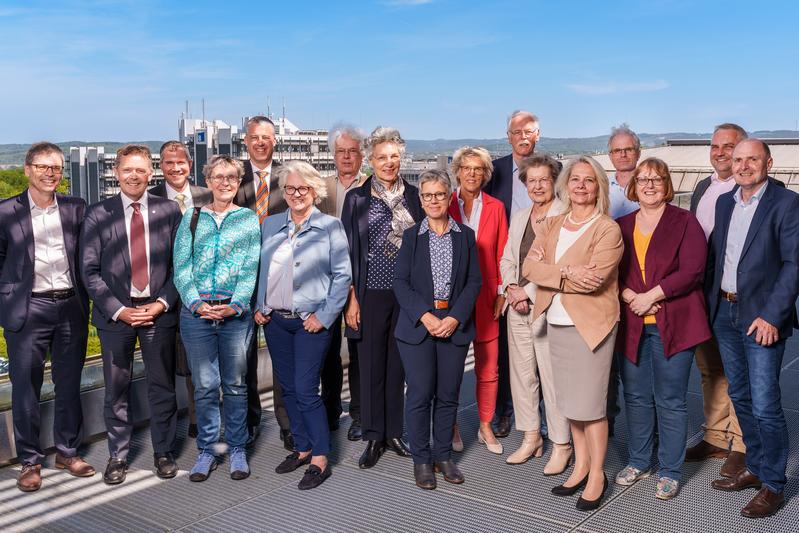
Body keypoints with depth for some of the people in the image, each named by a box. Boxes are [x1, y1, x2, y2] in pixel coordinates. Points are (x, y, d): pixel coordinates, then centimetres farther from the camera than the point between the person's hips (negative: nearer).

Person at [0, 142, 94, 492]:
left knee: (70, 384, 12)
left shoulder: (76, 208, 5)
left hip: (71, 307, 2)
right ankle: (30, 460, 17)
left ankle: (67, 451, 26)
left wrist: (82, 295, 1)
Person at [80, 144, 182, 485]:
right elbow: (89, 270, -2)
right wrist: (118, 310, -10)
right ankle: (117, 456, 24)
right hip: (115, 313, 0)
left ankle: (164, 452, 25)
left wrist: (162, 303, -9)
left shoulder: (169, 211, 2)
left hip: (159, 312, 0)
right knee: (116, 389, 8)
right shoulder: (98, 214, 0)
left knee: (163, 387, 8)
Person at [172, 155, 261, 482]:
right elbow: (181, 267, 3)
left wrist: (235, 305, -14)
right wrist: (197, 303, -11)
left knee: (235, 384, 7)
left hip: (236, 312, -1)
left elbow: (251, 268, -1)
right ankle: (206, 451, 19)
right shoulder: (192, 218, 9)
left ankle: (237, 449, 20)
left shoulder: (249, 219, 7)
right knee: (204, 385, 6)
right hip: (196, 311, 1)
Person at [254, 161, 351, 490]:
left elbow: (342, 275, -5)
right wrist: (258, 307, 5)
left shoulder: (330, 226, -3)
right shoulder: (270, 225, 10)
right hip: (275, 321, 5)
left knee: (306, 390, -8)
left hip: (311, 322, -5)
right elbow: (260, 270, 16)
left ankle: (320, 459, 3)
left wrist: (324, 316, -11)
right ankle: (302, 448, 25)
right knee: (288, 389, 11)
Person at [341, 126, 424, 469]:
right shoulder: (356, 198, 1)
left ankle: (395, 432, 22)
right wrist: (351, 299, -6)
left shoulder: (414, 196, 6)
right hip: (372, 294, -2)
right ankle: (374, 437, 16)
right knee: (371, 365, 4)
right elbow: (348, 251, 0)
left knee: (399, 364, 9)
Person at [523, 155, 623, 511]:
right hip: (557, 323, 6)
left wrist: (552, 274, -12)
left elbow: (595, 278, -21)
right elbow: (529, 267, -4)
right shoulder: (551, 226, 10)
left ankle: (597, 475, 15)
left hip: (591, 324, -6)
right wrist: (567, 273, -18)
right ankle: (580, 466, 28)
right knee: (571, 401, 14)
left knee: (590, 404, 0)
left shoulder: (608, 229, -8)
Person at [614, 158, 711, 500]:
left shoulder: (684, 221, 0)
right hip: (632, 326, 4)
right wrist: (629, 296, -10)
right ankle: (638, 462, 27)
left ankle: (670, 471, 15)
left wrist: (650, 296, -14)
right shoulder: (622, 226, 12)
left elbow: (692, 271, -10)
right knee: (636, 397, 12)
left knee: (670, 400, 2)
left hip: (673, 325, -4)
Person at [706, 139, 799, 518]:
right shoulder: (724, 202, 10)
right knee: (740, 397, 16)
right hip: (724, 313, 7)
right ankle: (755, 468, 32)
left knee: (765, 406, -4)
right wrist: (709, 302, 7)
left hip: (761, 317, -6)